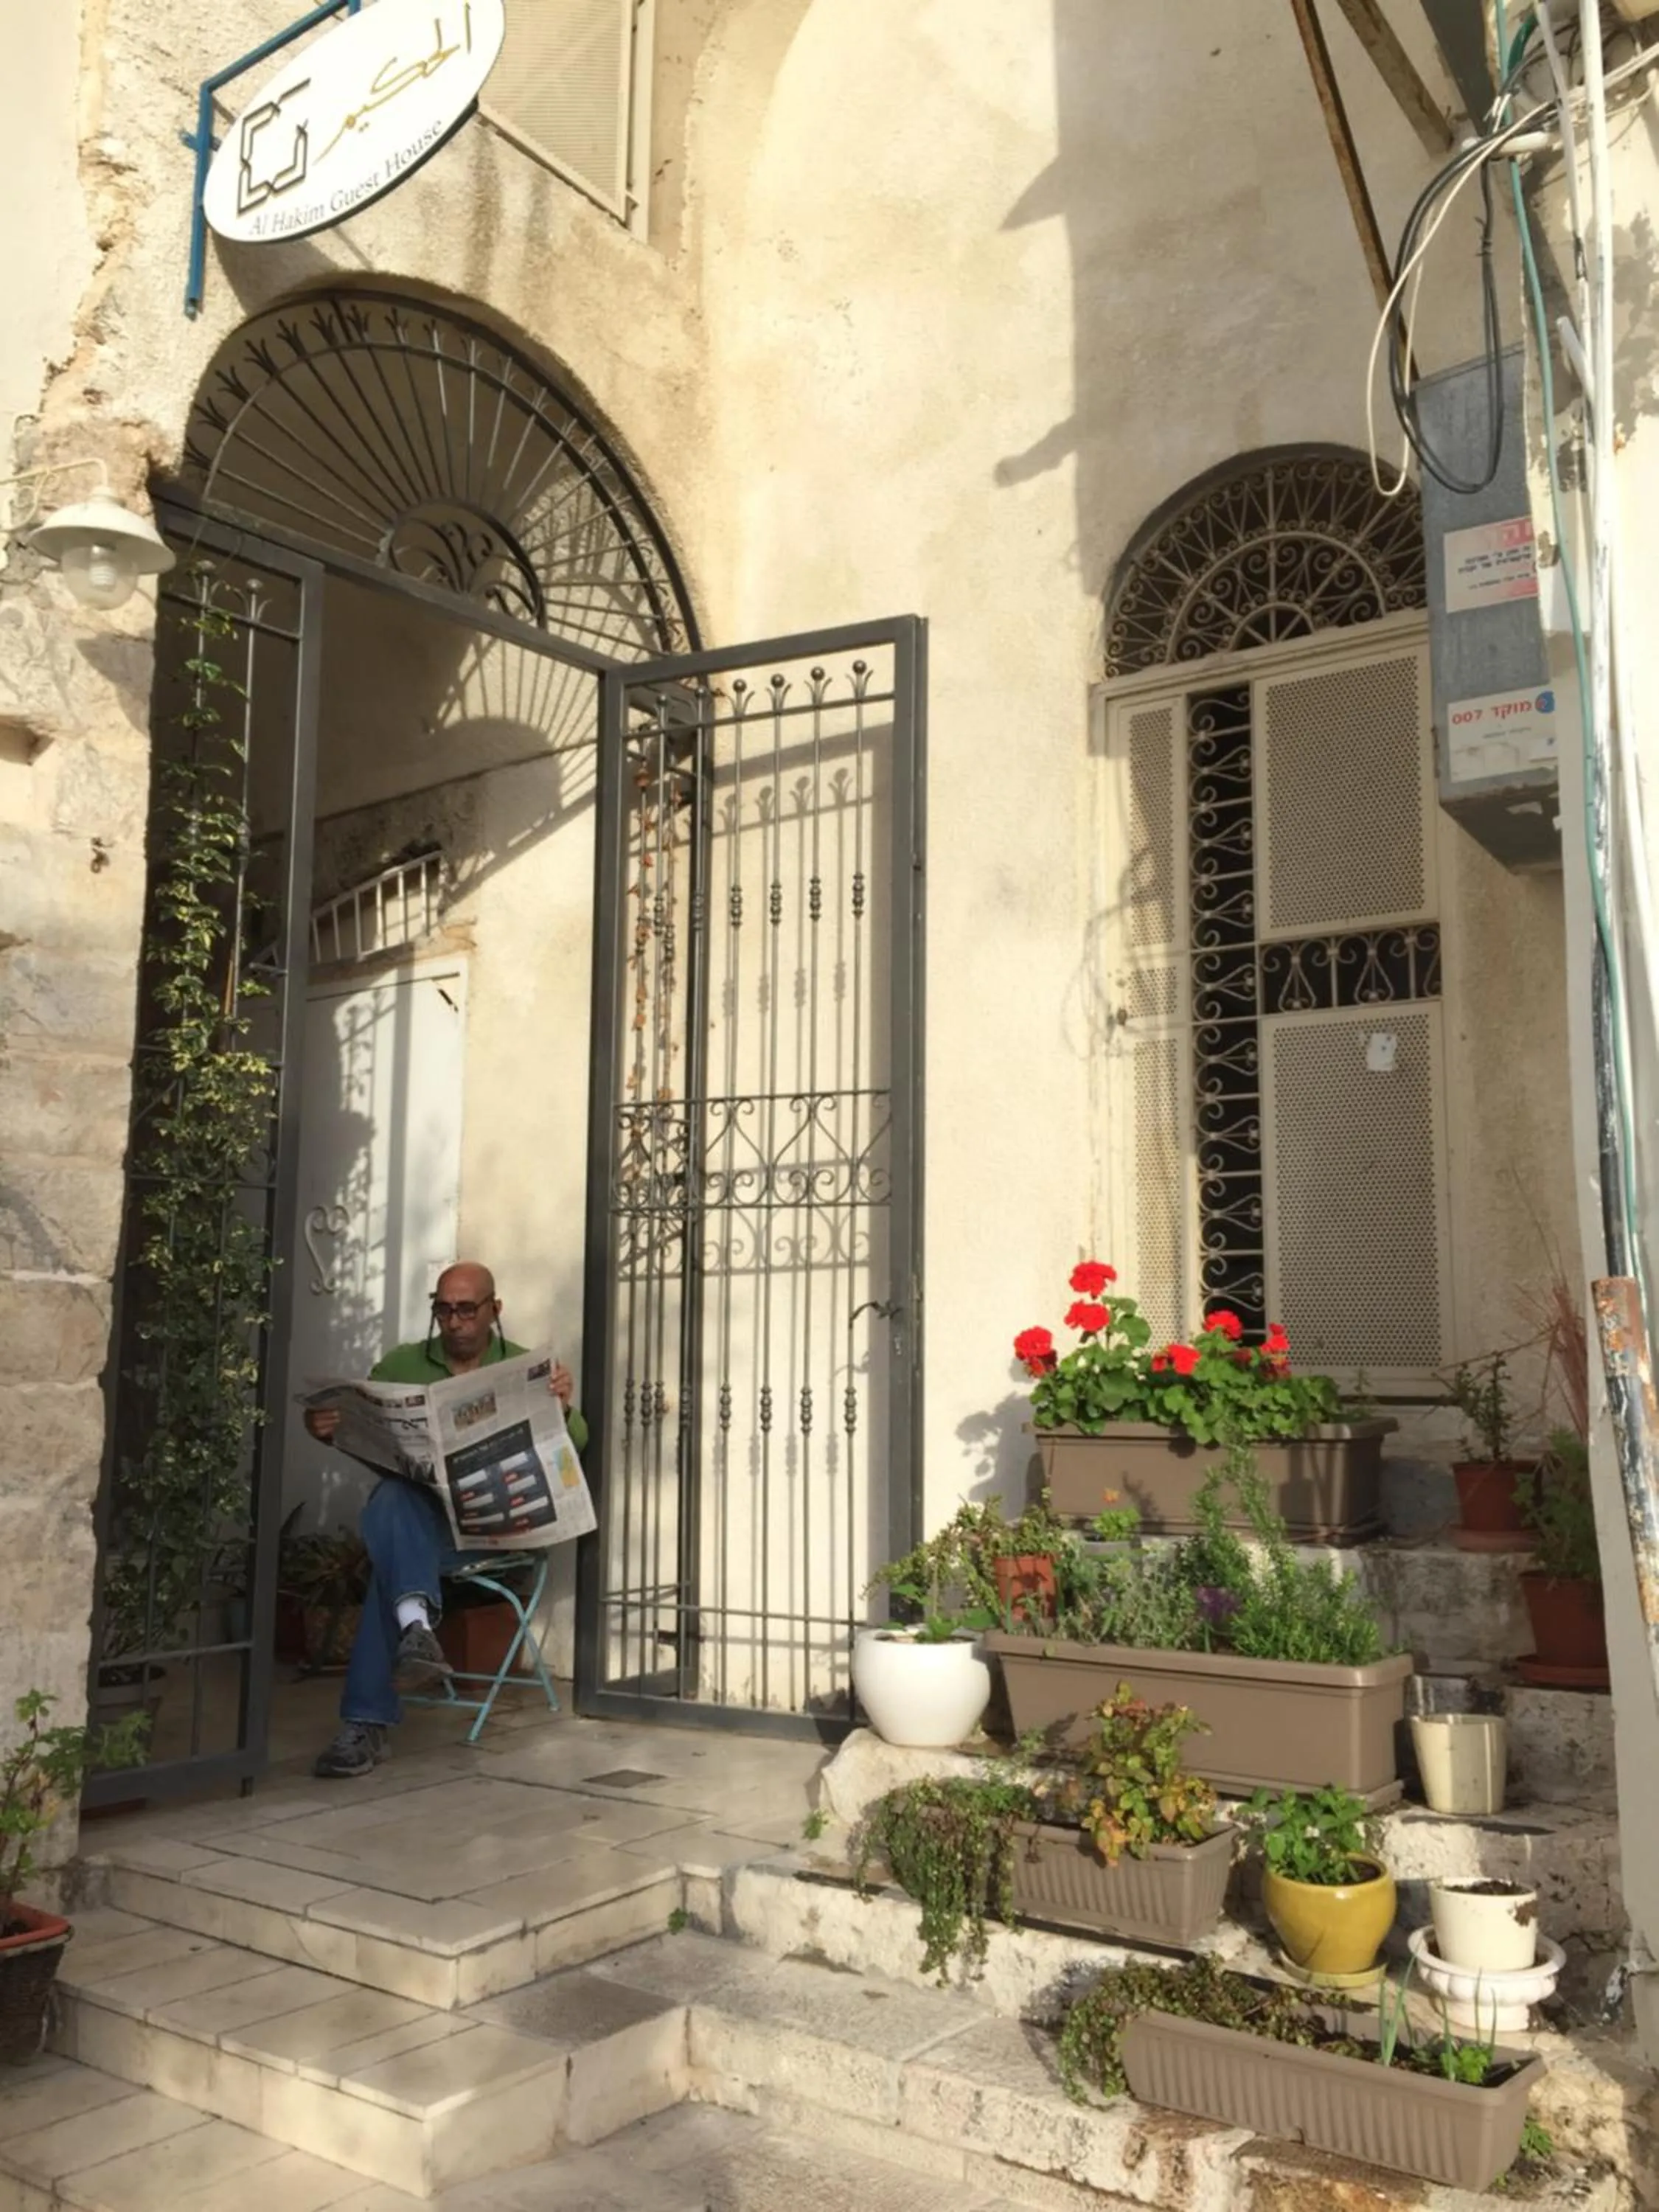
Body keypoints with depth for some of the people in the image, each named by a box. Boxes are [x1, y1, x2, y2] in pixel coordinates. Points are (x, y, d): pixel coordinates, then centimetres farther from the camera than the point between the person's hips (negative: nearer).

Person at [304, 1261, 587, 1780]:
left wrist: (563, 1410, -23)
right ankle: (415, 1626, -52)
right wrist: (325, 1428, -16)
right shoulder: (401, 1364, 14)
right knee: (390, 1498, -35)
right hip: (416, 1516, 2)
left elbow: (574, 1445, 1)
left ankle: (367, 1722, -33)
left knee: (394, 1559, -31)